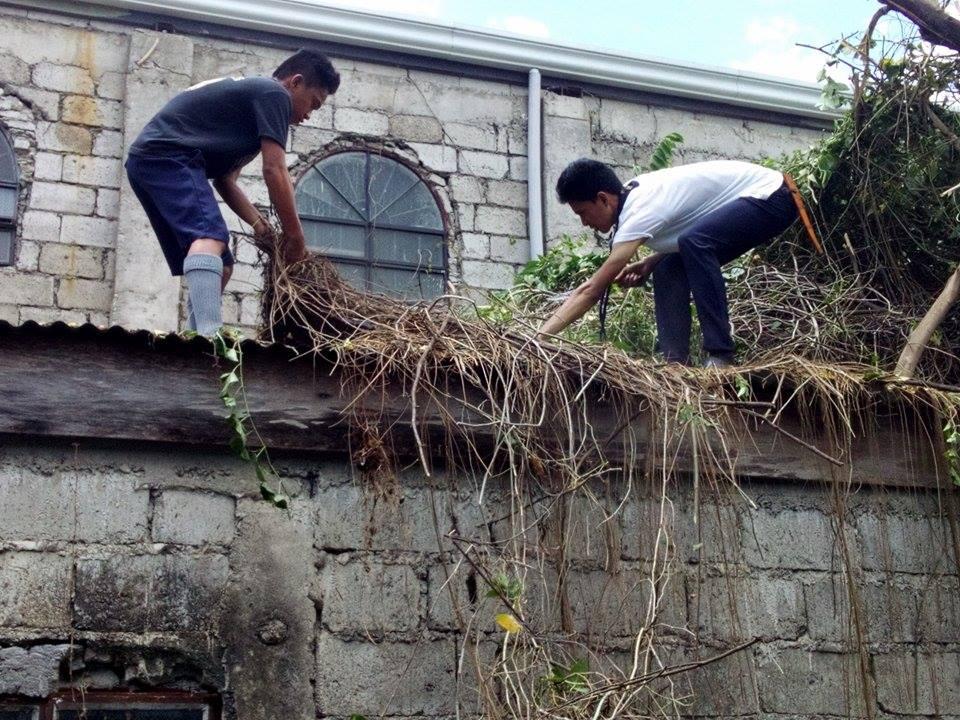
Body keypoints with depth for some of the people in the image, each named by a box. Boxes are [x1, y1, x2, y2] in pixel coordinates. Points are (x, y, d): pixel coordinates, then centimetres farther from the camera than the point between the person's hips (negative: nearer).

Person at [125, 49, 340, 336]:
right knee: (210, 236, -30)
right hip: (167, 156, -10)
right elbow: (275, 172, -9)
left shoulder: (248, 93, 29)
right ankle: (211, 337, -49)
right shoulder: (274, 94, 0)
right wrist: (296, 237, -3)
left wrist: (259, 224, 13)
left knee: (220, 266, 11)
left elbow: (225, 180, 24)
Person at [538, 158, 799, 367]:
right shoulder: (636, 193, 0)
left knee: (694, 243, -32)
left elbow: (591, 290, -29)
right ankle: (676, 361, -5)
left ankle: (720, 356, -28)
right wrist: (648, 264, -2)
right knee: (668, 270, 1)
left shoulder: (641, 211, -26)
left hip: (770, 195, -10)